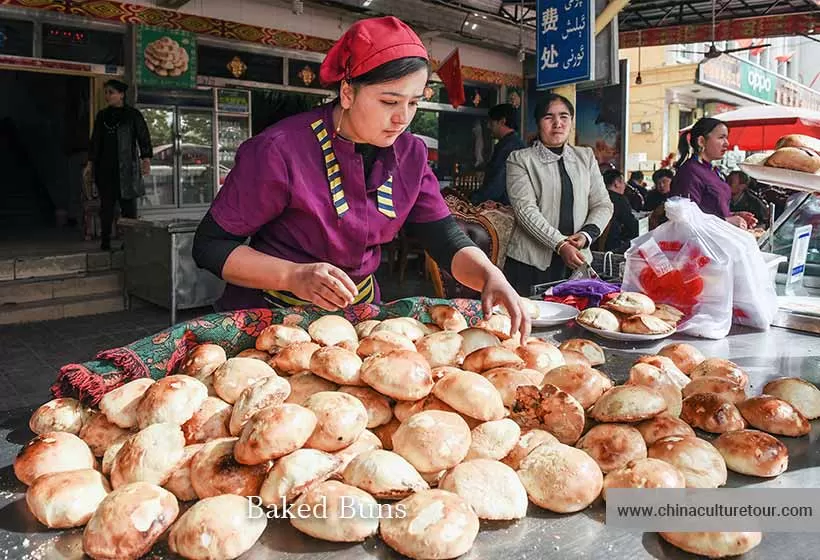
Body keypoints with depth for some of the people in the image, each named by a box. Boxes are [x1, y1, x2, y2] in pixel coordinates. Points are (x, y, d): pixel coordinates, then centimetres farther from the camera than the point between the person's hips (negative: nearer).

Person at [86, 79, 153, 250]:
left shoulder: (133, 114, 2)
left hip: (126, 166, -4)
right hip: (105, 167, 4)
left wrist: (146, 159, -15)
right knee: (106, 204, 3)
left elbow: (144, 137, -4)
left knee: (128, 204, -4)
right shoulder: (102, 116, 15)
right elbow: (95, 140, 19)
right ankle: (105, 241, 6)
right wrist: (90, 162, 15)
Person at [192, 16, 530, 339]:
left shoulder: (410, 154, -4)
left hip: (359, 312, 3)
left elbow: (448, 241, -4)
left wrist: (491, 276, -25)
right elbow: (210, 246, -14)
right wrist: (295, 277, -28)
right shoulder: (281, 151, -20)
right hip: (271, 316, -2)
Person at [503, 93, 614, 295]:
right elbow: (525, 209, -11)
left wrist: (586, 234, -9)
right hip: (530, 263, -3)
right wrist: (560, 245, -20)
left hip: (577, 261, 4)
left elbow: (603, 205, 11)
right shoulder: (520, 159, 0)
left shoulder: (586, 157, 14)